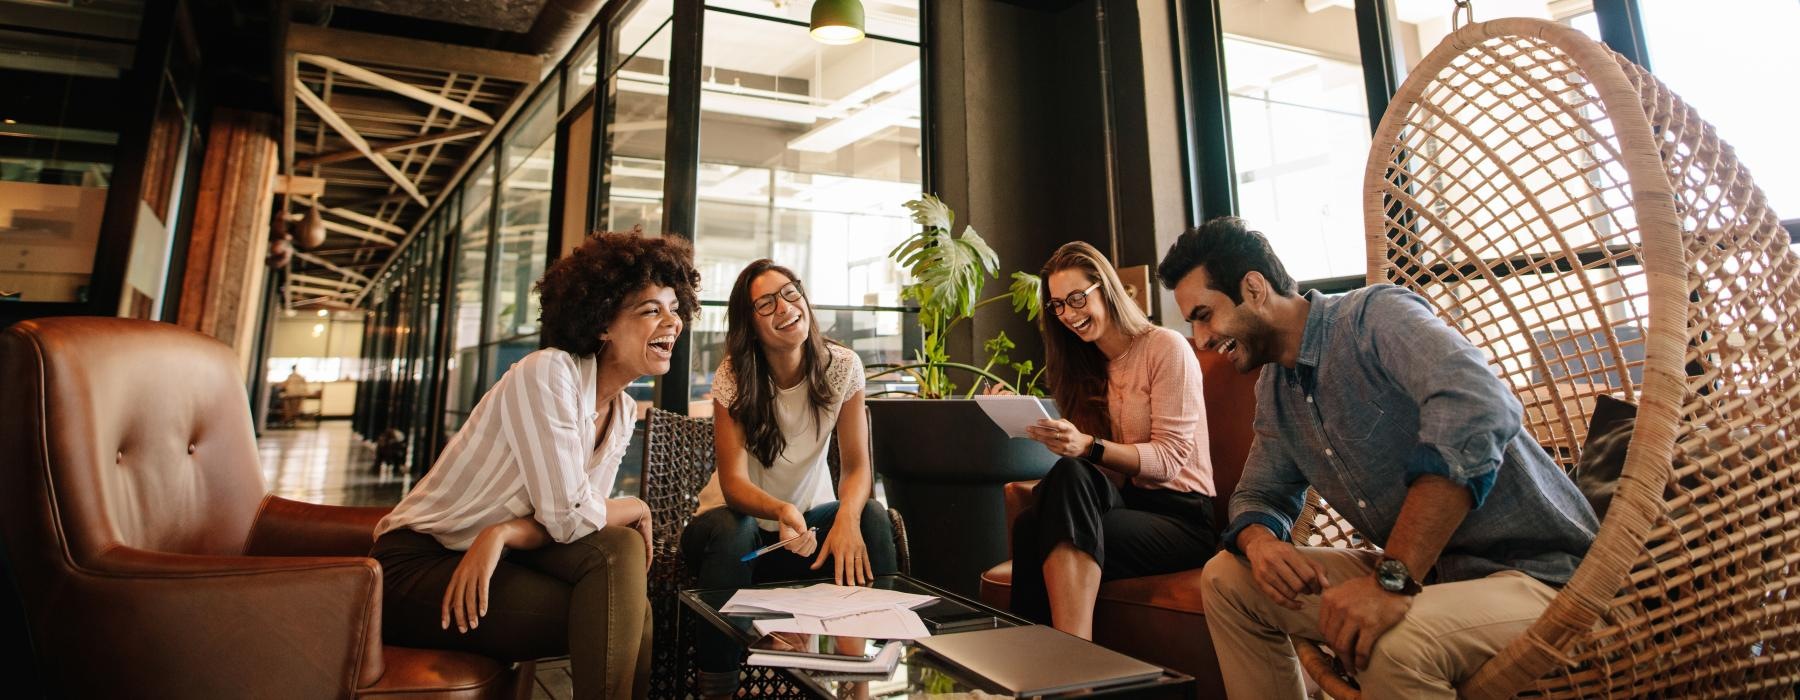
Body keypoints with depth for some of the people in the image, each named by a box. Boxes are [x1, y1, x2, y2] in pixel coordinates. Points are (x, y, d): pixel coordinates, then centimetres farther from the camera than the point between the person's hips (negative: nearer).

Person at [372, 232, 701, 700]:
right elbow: (567, 516, -25)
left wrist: (502, 534, -22)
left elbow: (576, 518, -3)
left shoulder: (624, 413, 3)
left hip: (496, 561, 6)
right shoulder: (547, 373, -21)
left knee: (617, 548, -19)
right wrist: (636, 509, -7)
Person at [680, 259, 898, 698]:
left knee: (873, 518, -27)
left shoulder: (842, 366, -11)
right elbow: (733, 483, -23)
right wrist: (781, 511, -45)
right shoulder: (734, 377, -16)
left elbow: (857, 466, -14)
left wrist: (847, 515, -36)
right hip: (741, 519, -1)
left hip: (809, 517, 2)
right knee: (731, 532, -35)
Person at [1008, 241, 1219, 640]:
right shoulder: (1087, 366, 18)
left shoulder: (1167, 347, -3)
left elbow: (1170, 458, -12)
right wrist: (1060, 440, -10)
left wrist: (1088, 446, -26)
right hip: (1125, 501, 5)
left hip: (1182, 514, -5)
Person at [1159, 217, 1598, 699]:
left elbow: (1478, 411, -34)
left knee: (1396, 646, -38)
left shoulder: (1376, 314, -17)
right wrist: (1260, 543, -12)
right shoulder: (1273, 392, 8)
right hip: (1424, 571, 8)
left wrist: (1393, 578, -37)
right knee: (1226, 579, 1)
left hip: (1534, 570, -7)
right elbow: (1259, 494, 14)